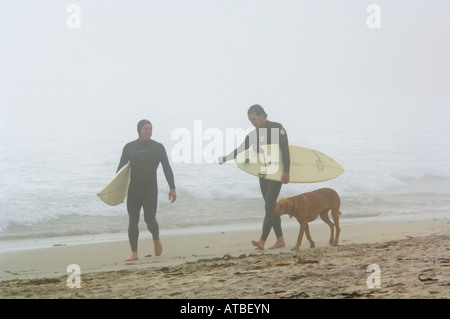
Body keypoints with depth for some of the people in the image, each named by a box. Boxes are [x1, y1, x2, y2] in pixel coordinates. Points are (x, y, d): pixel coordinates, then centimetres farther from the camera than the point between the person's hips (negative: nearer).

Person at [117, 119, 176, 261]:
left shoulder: (158, 147, 2)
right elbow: (121, 168, 8)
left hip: (150, 189, -1)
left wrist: (172, 188, -4)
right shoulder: (129, 147, 4)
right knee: (133, 221, -2)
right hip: (133, 189, 1)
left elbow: (167, 168, 3)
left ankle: (156, 240, 23)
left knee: (150, 219, -9)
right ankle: (134, 253, 3)